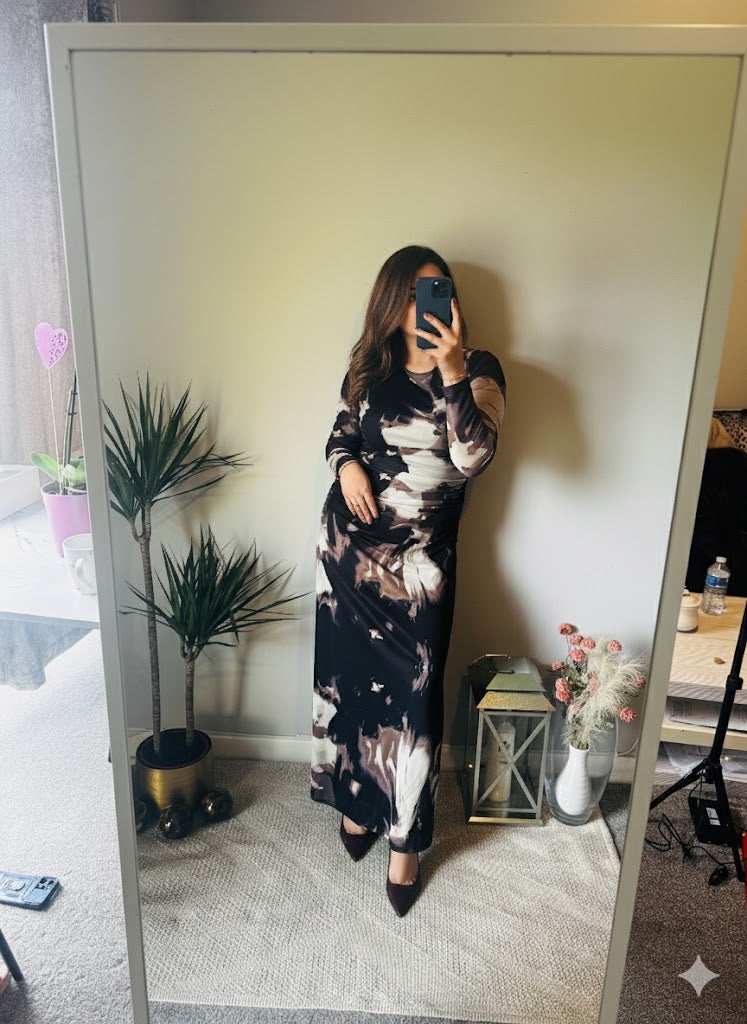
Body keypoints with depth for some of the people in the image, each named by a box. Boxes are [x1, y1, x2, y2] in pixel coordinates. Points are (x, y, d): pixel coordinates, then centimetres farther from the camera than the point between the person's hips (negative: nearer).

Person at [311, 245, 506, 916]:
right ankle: (356, 800, 37)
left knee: (413, 694, -2)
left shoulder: (479, 370, -3)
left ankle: (406, 840, 19)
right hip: (348, 542, 3)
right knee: (347, 678, 12)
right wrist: (346, 465, -4)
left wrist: (450, 370, -27)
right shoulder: (369, 366, 6)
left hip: (420, 557, -3)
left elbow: (473, 456, -18)